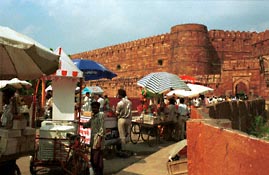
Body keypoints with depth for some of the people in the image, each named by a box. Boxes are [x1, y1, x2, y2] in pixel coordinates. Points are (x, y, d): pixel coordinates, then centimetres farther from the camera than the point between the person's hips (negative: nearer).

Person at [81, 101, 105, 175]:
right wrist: (80, 123, 10)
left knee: (97, 160, -5)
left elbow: (102, 129, -17)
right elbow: (88, 124, 27)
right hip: (93, 141, 9)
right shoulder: (93, 116, 14)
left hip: (98, 141, -9)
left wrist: (99, 141, -21)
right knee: (92, 160, 16)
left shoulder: (101, 115, -12)